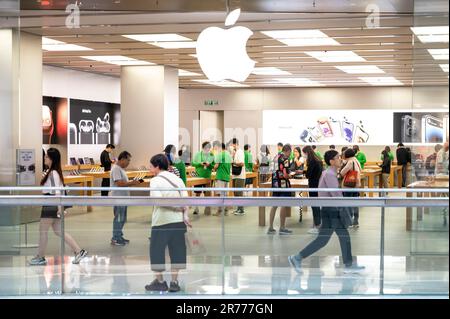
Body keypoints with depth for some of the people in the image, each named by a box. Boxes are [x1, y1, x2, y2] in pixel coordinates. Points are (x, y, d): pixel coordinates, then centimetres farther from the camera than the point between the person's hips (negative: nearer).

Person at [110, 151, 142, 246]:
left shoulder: (121, 169, 16)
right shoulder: (116, 169, -16)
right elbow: (119, 183, -25)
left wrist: (132, 182, 9)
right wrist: (132, 183, -20)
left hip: (123, 198, 10)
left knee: (122, 219, 15)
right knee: (119, 218, -5)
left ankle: (119, 236, 24)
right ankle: (115, 239, 2)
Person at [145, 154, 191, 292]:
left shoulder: (155, 180, -5)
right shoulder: (177, 179, 10)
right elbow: (185, 198, 0)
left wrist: (178, 207, -8)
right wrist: (186, 215, -8)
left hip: (161, 221, -5)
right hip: (178, 220, 5)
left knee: (157, 250, 8)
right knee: (176, 250, 9)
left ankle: (160, 281, 12)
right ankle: (174, 282, 10)